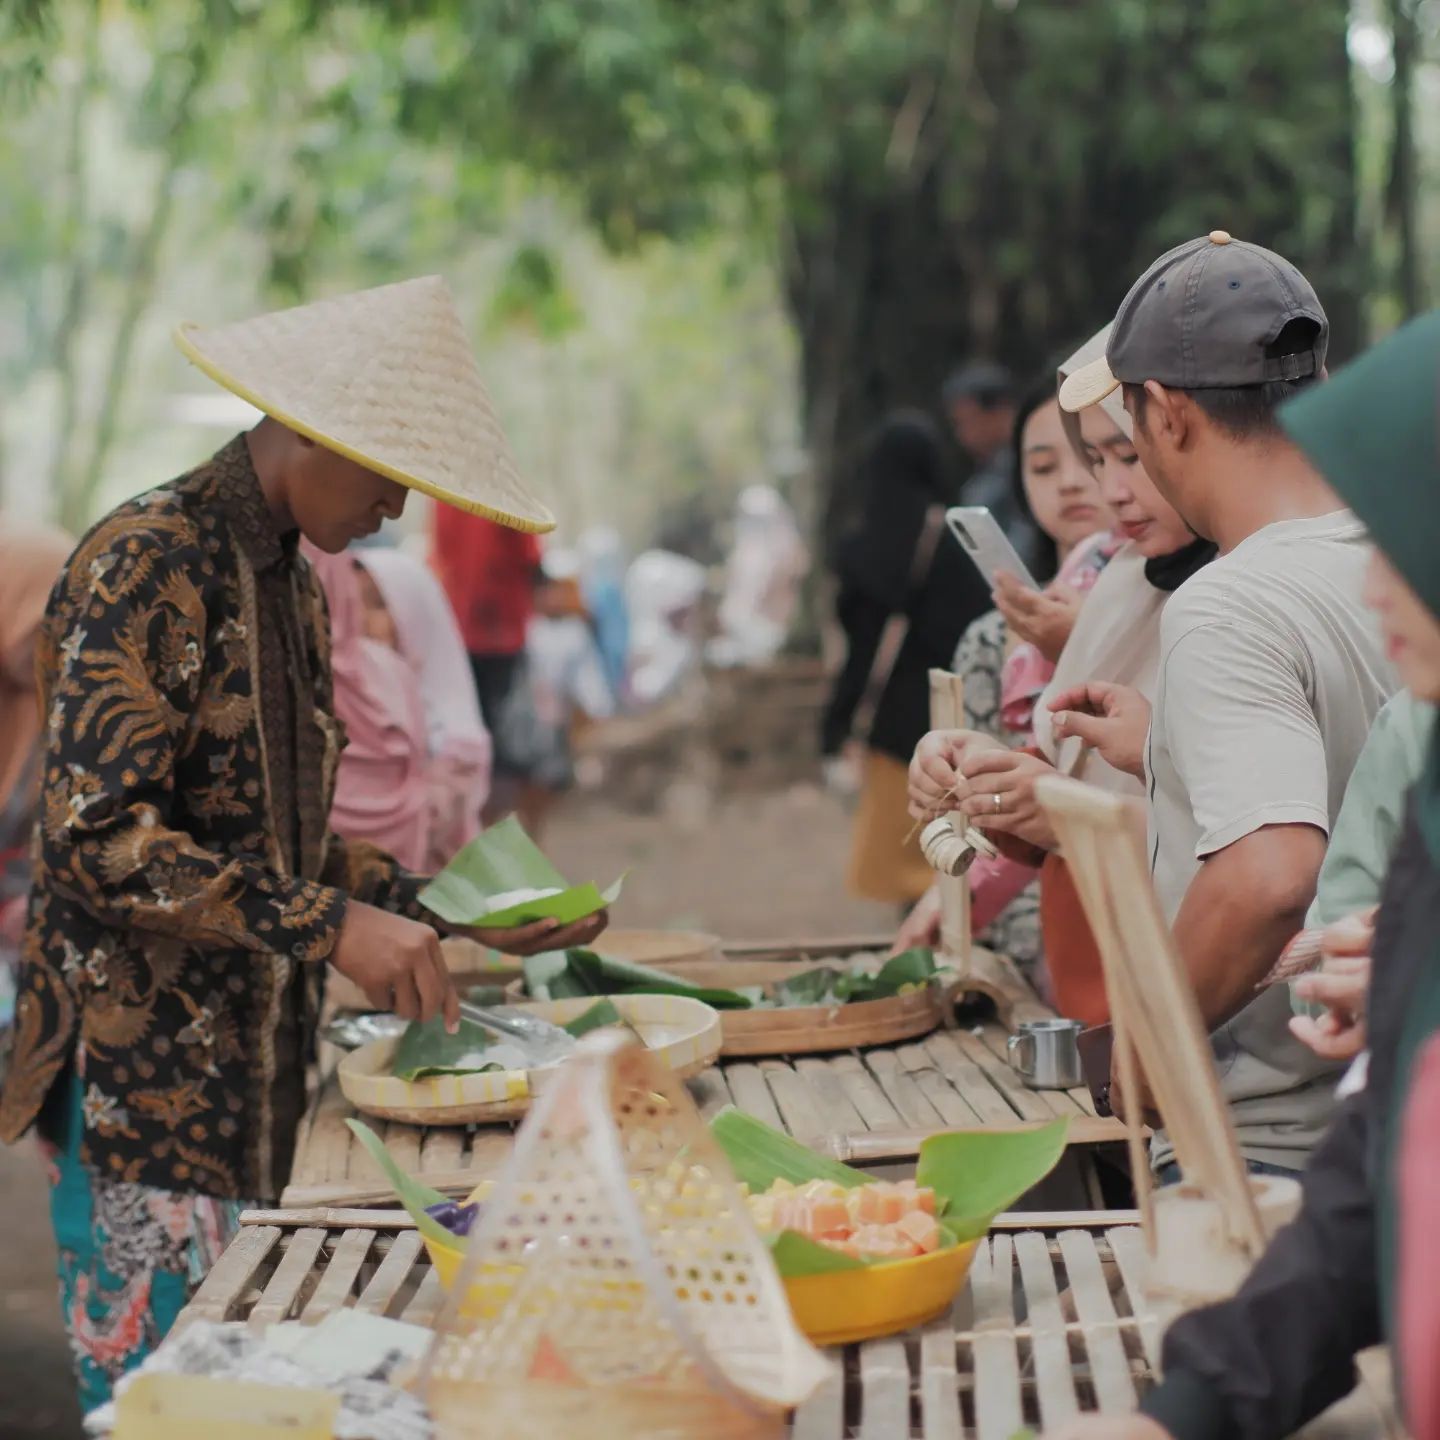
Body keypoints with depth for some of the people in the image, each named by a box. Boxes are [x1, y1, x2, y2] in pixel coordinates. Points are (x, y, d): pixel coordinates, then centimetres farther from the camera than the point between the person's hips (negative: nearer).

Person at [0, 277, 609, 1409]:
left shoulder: (291, 581, 13)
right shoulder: (150, 565, -15)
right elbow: (97, 836, -22)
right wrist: (327, 926, -26)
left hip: (257, 1071, 8)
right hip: (146, 1075, -8)